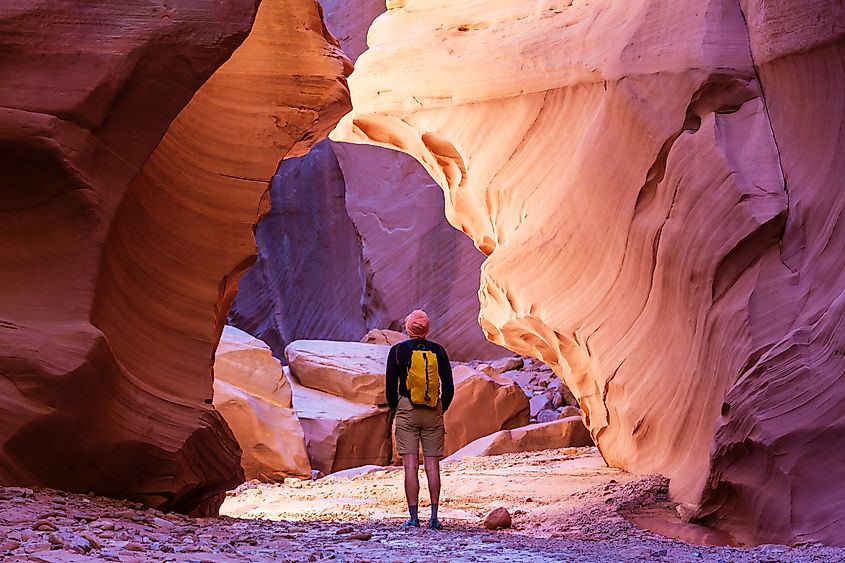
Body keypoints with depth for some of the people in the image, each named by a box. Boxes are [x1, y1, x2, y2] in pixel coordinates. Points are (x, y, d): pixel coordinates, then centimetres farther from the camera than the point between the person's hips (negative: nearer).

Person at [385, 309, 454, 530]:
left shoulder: (397, 351, -2)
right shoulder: (438, 351, 2)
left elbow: (390, 386, -1)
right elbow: (448, 386, 3)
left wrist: (395, 410, 14)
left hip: (407, 411, -2)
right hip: (433, 412, 2)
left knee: (410, 465, -3)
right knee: (432, 465, 6)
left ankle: (414, 518, -5)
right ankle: (434, 517, 4)